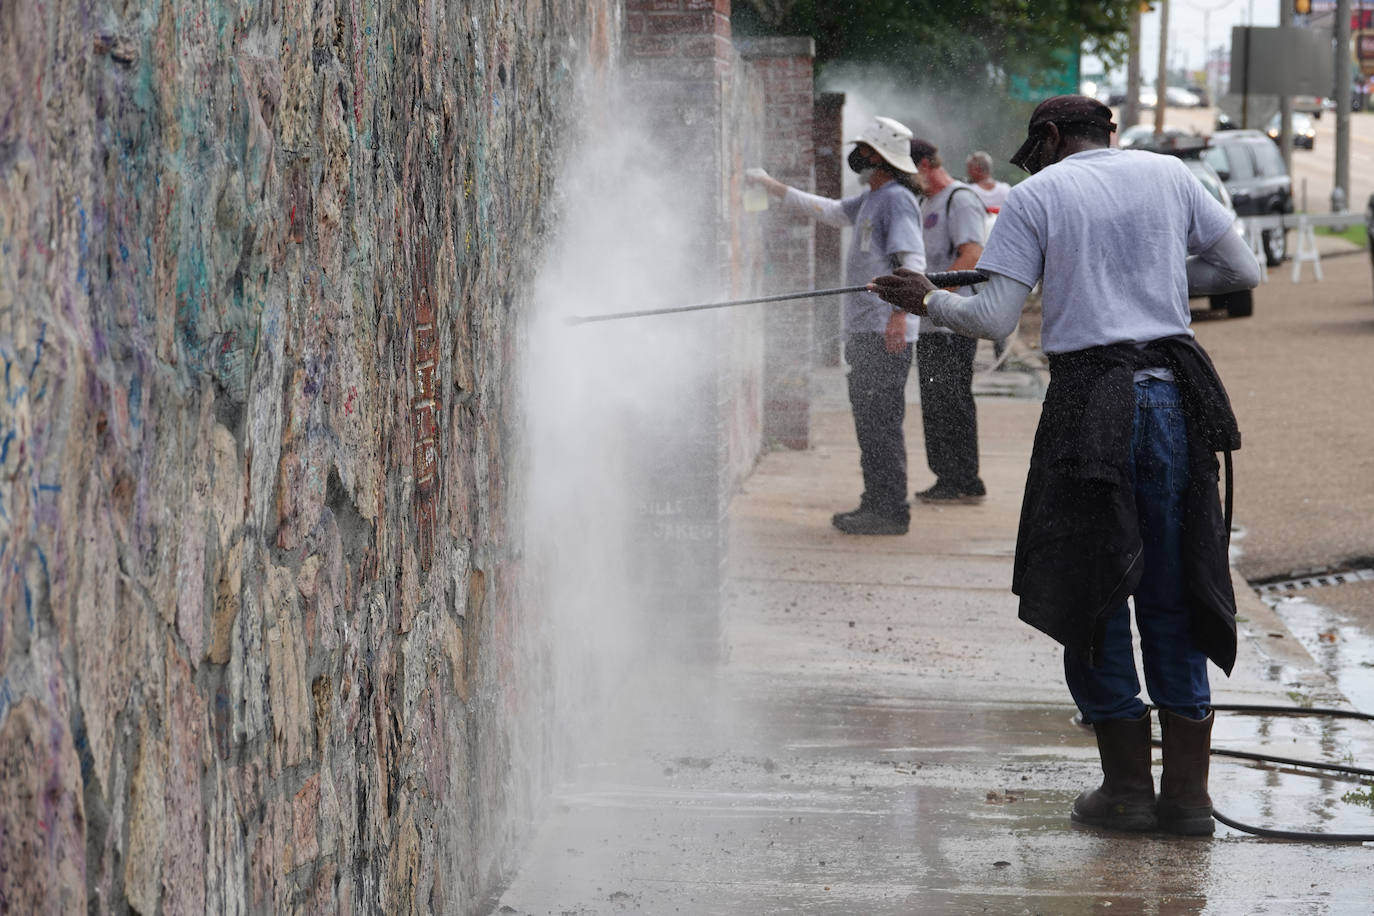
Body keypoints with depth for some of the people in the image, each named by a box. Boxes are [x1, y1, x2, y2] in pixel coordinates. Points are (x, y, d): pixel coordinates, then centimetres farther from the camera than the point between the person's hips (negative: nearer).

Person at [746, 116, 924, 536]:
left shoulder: (897, 200, -11)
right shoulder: (870, 200, 19)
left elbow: (912, 261, -21)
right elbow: (829, 210, 35)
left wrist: (900, 313, -32)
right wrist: (774, 187, 35)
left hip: (886, 333, -10)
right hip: (865, 329, 10)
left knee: (882, 421, -10)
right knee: (867, 418, 12)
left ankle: (891, 512, -10)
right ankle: (876, 504, 16)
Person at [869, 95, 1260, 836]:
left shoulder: (1037, 196, 2)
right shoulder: (1167, 175, 11)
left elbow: (994, 320, -3)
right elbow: (1244, 271, 14)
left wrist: (929, 302, 14)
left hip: (1089, 400, -4)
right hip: (1173, 393, 4)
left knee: (1089, 594, 7)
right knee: (1173, 594, 10)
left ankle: (1129, 785, 10)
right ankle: (1187, 791, 10)